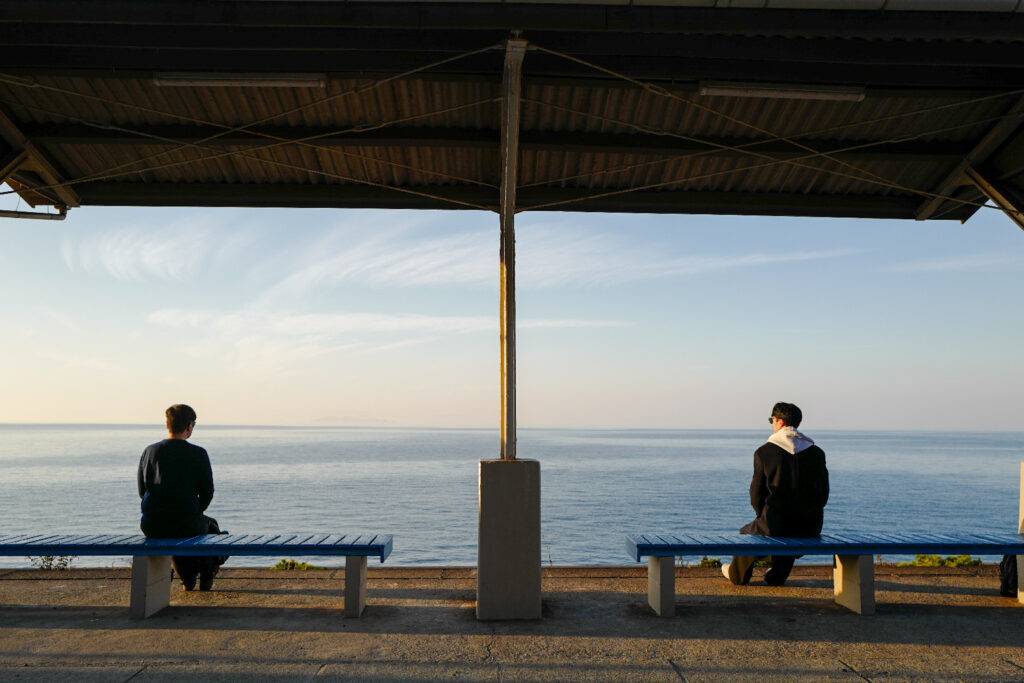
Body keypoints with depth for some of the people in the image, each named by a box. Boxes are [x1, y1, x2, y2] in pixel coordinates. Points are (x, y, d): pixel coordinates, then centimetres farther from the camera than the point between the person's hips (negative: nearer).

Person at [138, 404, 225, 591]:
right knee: (210, 526, 31)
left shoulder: (149, 451, 1)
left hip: (152, 527, 4)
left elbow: (142, 490, 9)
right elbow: (207, 493, -7)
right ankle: (206, 580, 36)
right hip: (186, 525, -3)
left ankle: (188, 580, 45)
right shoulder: (198, 454, -10)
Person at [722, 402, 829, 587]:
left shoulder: (764, 452, -6)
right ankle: (777, 576, 48)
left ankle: (738, 574, 49)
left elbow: (757, 493, -1)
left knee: (747, 532, 29)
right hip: (811, 527, 4)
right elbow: (824, 493, 8)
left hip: (776, 523, -3)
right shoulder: (817, 452, 4)